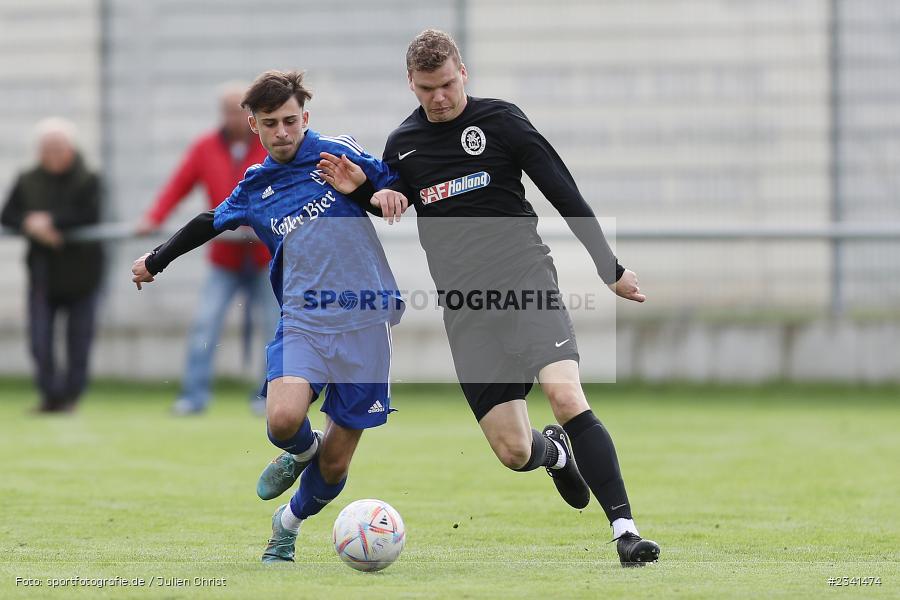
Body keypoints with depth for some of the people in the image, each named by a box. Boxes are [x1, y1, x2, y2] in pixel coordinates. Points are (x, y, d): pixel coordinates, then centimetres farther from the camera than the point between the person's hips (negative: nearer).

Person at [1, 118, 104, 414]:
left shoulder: (87, 180, -6)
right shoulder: (28, 181, 4)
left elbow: (88, 216, -18)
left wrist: (51, 221, -20)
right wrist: (31, 226, -16)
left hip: (80, 271, -2)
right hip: (43, 272, 2)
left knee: (78, 337, 4)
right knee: (40, 337, -5)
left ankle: (71, 394, 16)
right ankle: (51, 393, 5)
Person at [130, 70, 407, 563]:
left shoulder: (337, 153, 2)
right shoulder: (254, 188, 12)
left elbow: (400, 192, 9)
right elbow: (210, 222, 29)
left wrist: (365, 189, -14)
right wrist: (156, 260, 40)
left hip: (363, 326, -1)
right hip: (303, 316, 1)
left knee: (334, 466, 1)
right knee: (283, 419, -28)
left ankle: (289, 523, 33)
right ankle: (301, 450, 9)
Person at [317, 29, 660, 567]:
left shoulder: (500, 120, 0)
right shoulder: (404, 144, 11)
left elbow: (564, 193, 3)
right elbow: (392, 216, 23)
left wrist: (610, 268, 3)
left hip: (526, 278, -3)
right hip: (464, 302, 3)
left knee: (566, 396, -25)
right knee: (512, 451, -4)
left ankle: (626, 528, -23)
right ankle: (555, 452, 35)